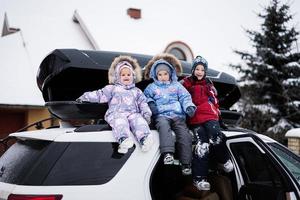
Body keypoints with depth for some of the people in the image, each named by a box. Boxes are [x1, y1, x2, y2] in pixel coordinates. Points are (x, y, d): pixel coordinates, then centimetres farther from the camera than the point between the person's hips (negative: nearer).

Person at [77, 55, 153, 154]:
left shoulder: (137, 91, 30)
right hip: (117, 114, -2)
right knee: (120, 122, -37)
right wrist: (85, 97, 10)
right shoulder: (112, 88, 24)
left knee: (139, 121, -33)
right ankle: (123, 140, -65)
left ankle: (144, 138, -59)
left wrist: (146, 114, 4)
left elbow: (143, 103, 21)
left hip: (133, 113, 2)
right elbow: (100, 95, 19)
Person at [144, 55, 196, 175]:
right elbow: (145, 97, 18)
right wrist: (150, 103, -3)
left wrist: (189, 106, -2)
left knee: (184, 133, -23)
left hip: (177, 115, 2)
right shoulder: (152, 87, 24)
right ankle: (168, 153, -52)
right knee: (163, 125, -37)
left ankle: (186, 163, -20)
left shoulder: (176, 85, 24)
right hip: (161, 115, -1)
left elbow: (185, 97, 17)